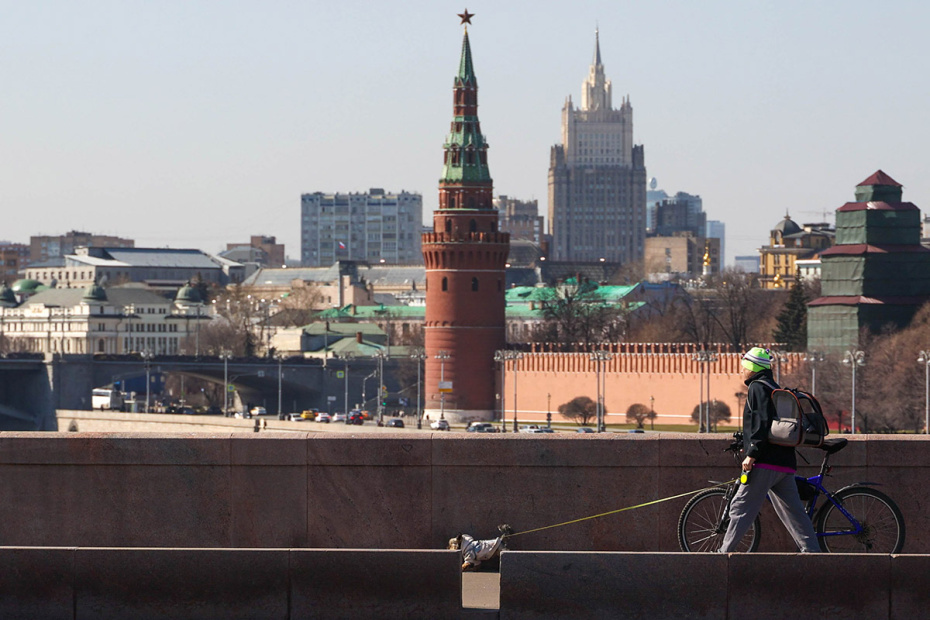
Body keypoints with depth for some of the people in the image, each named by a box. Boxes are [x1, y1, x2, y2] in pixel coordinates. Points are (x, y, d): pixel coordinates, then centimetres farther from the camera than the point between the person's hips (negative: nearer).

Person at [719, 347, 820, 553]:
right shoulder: (774, 388, 23)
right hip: (785, 463, 9)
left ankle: (725, 552, -8)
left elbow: (763, 422, -17)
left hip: (766, 462, -9)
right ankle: (812, 550, 2)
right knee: (794, 512, 7)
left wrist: (751, 454, -19)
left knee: (741, 508, -6)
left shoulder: (758, 387, -6)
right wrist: (751, 447, 30)